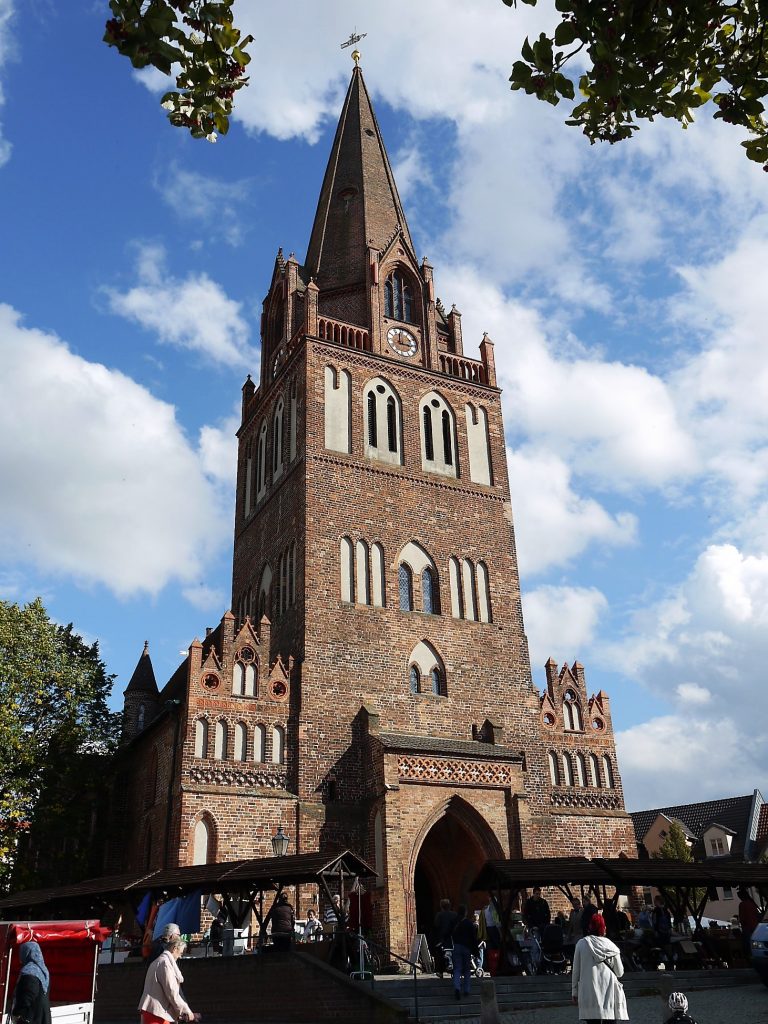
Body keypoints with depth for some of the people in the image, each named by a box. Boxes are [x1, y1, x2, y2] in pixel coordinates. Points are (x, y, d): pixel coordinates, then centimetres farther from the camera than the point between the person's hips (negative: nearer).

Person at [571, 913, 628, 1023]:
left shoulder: (581, 944, -1)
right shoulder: (610, 946, 1)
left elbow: (576, 970, 2)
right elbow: (620, 972, 7)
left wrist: (574, 992, 11)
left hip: (589, 994, -1)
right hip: (609, 993, 1)